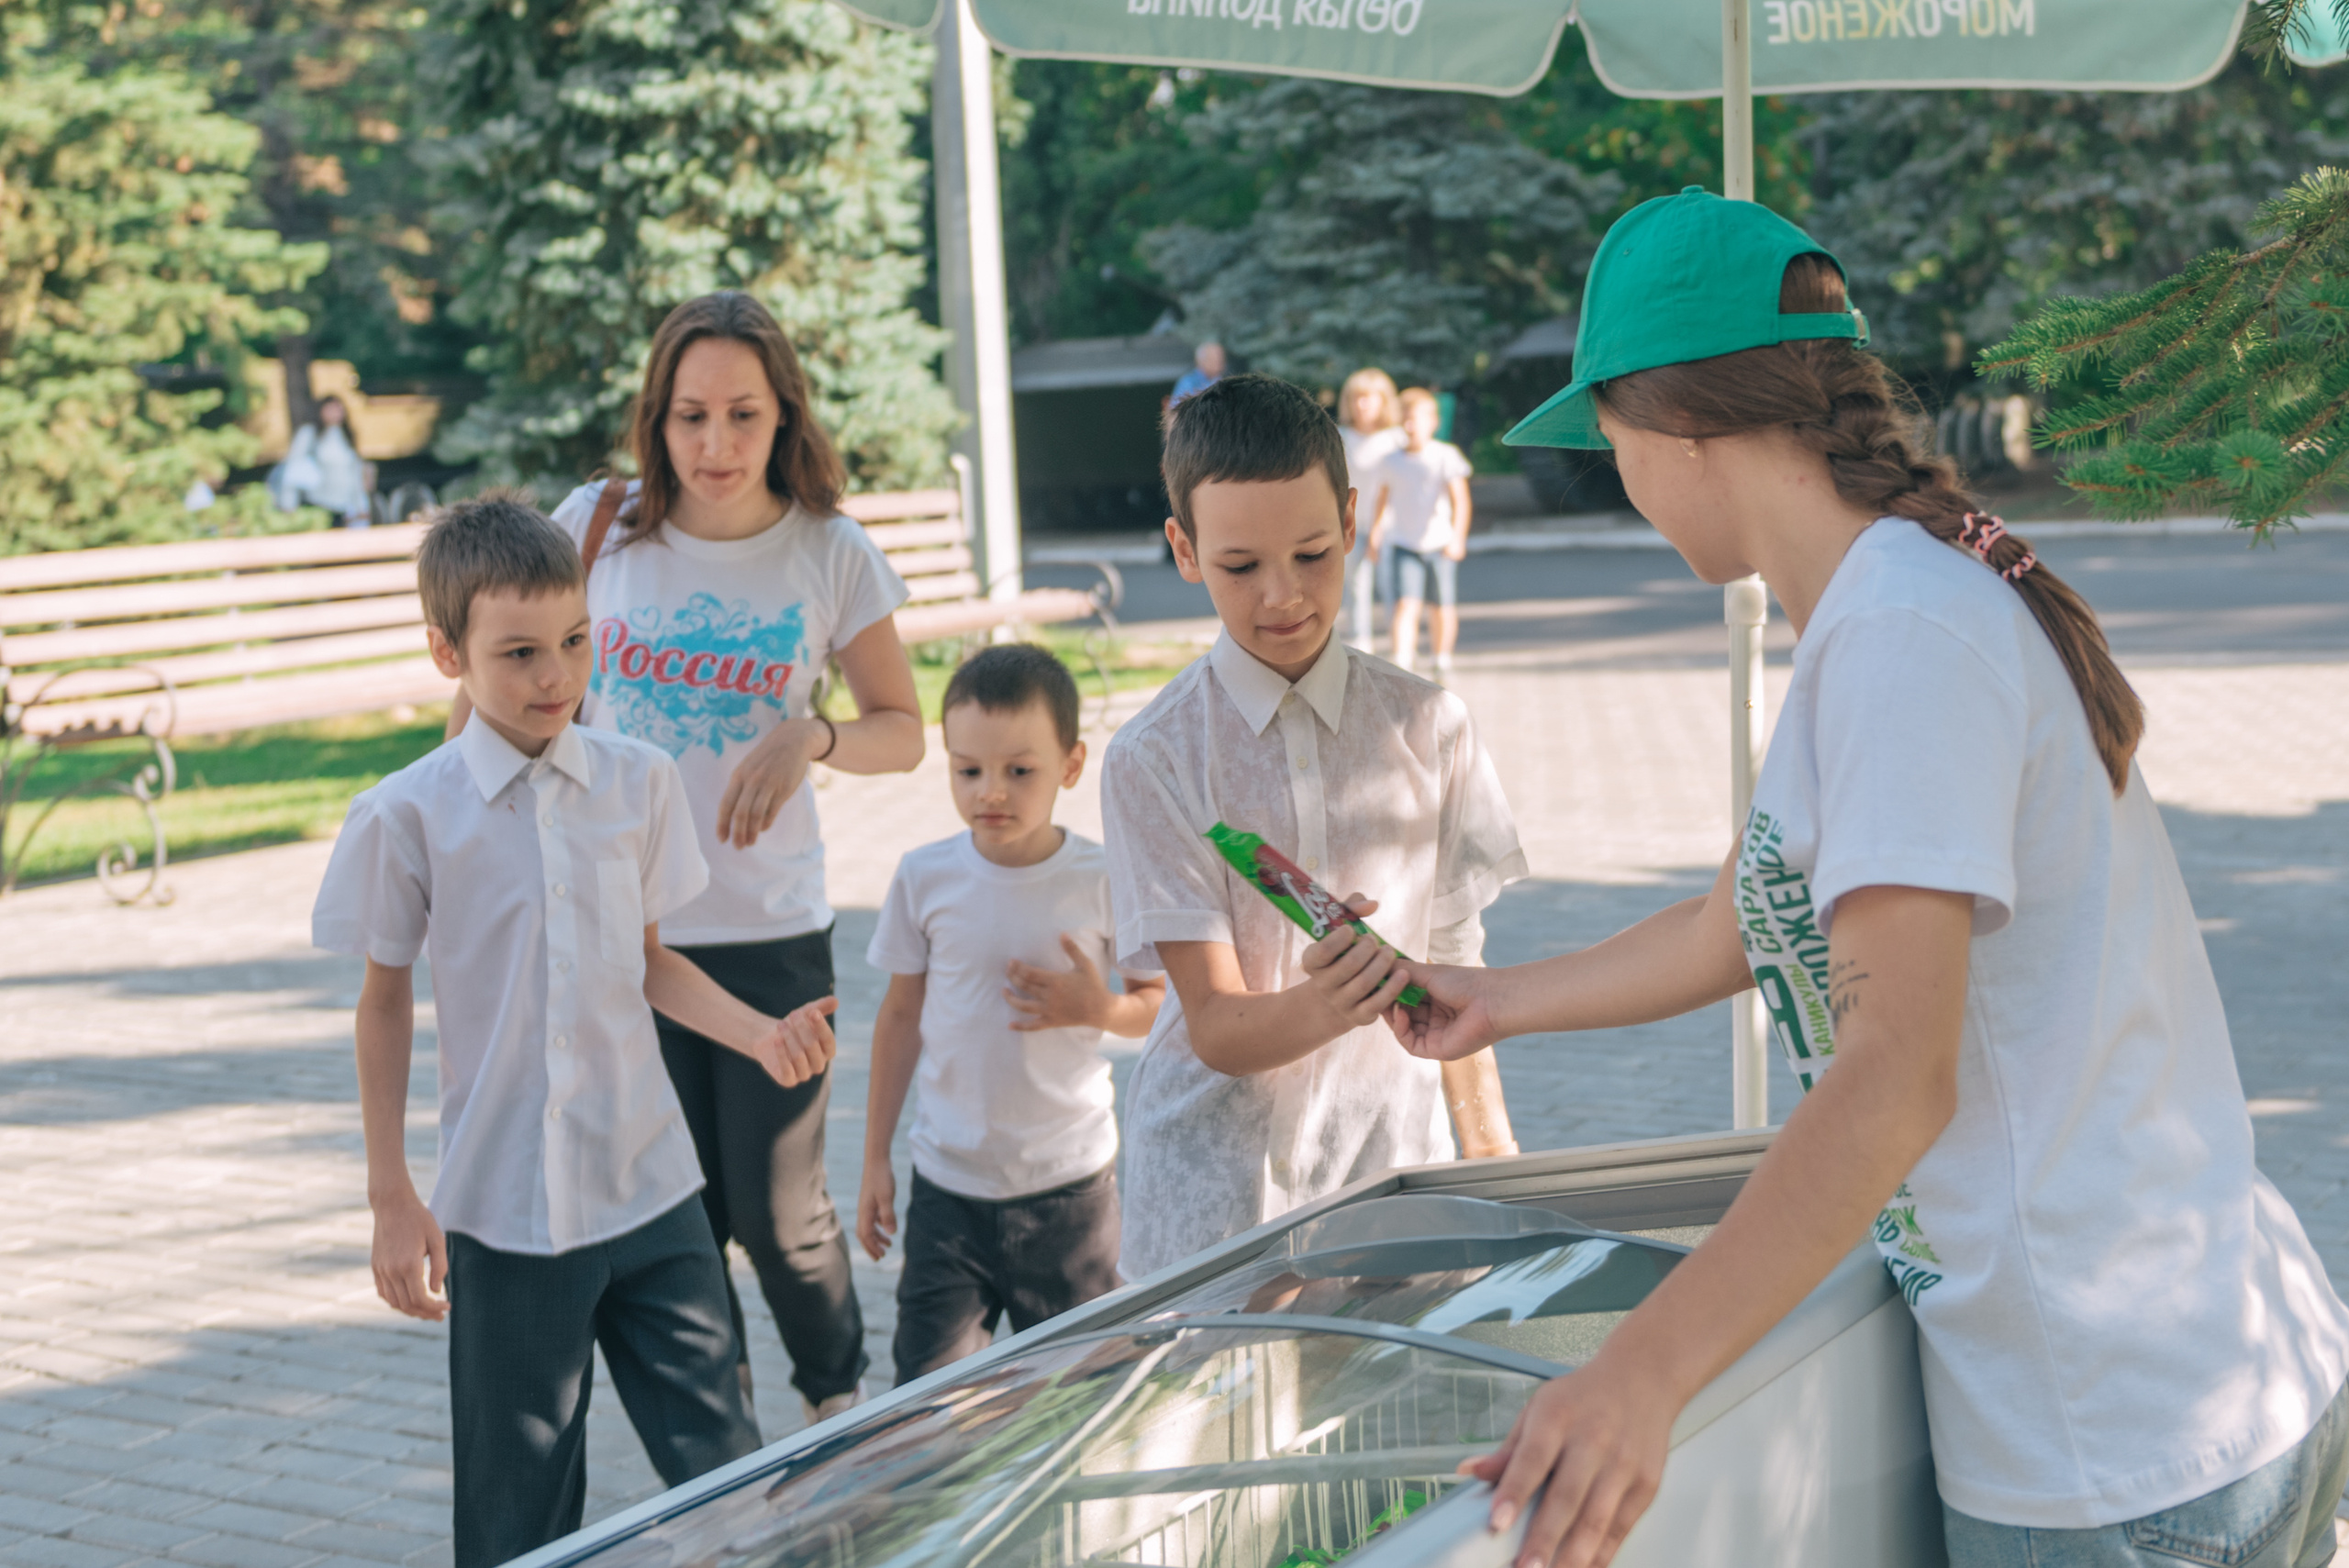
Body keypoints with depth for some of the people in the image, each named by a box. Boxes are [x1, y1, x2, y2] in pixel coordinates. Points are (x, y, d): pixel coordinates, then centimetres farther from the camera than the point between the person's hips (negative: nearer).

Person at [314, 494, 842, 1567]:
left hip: (652, 1189, 3)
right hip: (505, 1211, -3)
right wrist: (392, 1198, 0)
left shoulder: (637, 783, 0)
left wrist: (760, 1034, -5)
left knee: (724, 1468, 7)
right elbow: (385, 1002, 1)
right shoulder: (407, 817, -8)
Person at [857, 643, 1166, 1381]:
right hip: (949, 1182, 1)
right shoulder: (925, 877, -3)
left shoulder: (1103, 881, -8)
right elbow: (900, 1017, 7)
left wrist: (1100, 1008, -20)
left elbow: (1159, 1003, 3)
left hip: (1069, 1182, -1)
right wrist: (875, 1159, 10)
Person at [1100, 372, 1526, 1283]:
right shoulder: (1154, 760, -6)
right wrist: (1322, 1005, -32)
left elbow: (1451, 966, 9)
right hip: (1215, 1180, -2)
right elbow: (1216, 1027, -12)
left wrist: (1491, 1149, 5)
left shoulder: (1426, 729, 3)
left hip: (1393, 1148, 2)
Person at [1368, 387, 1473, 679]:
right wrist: (1375, 534, 18)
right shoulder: (1390, 460, 3)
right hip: (1403, 543, 1)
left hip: (1440, 544, -1)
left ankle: (1442, 661, 31)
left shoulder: (1446, 456, -7)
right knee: (1406, 605, -14)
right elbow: (1381, 498, 17)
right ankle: (1402, 665, -21)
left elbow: (1460, 499, -13)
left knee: (1445, 608, 10)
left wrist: (1457, 537, -24)